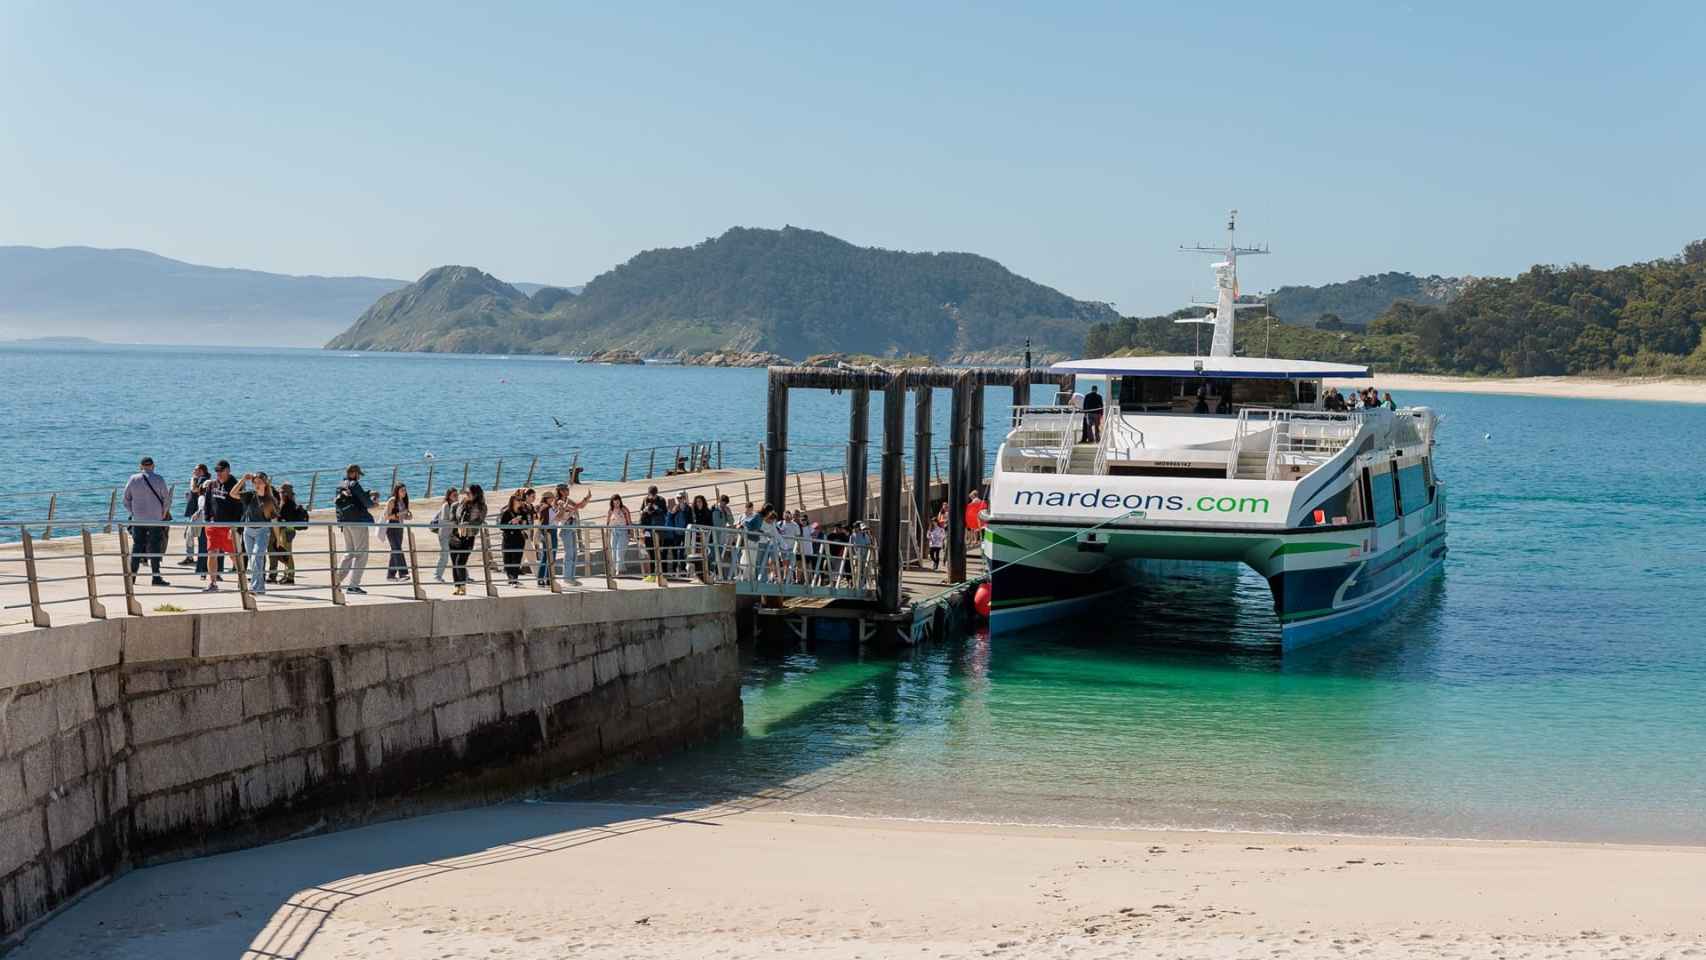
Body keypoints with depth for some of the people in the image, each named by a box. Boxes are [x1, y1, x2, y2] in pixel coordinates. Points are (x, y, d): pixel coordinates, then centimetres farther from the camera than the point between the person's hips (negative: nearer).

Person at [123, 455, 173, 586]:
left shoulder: (133, 479, 2)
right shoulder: (158, 480, -5)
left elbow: (126, 499, 6)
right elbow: (166, 499, -1)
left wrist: (132, 512, 16)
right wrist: (164, 513, 14)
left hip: (137, 519, 2)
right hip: (155, 519, -2)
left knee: (136, 546, 9)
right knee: (155, 547, 0)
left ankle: (132, 574, 7)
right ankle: (156, 577, -2)